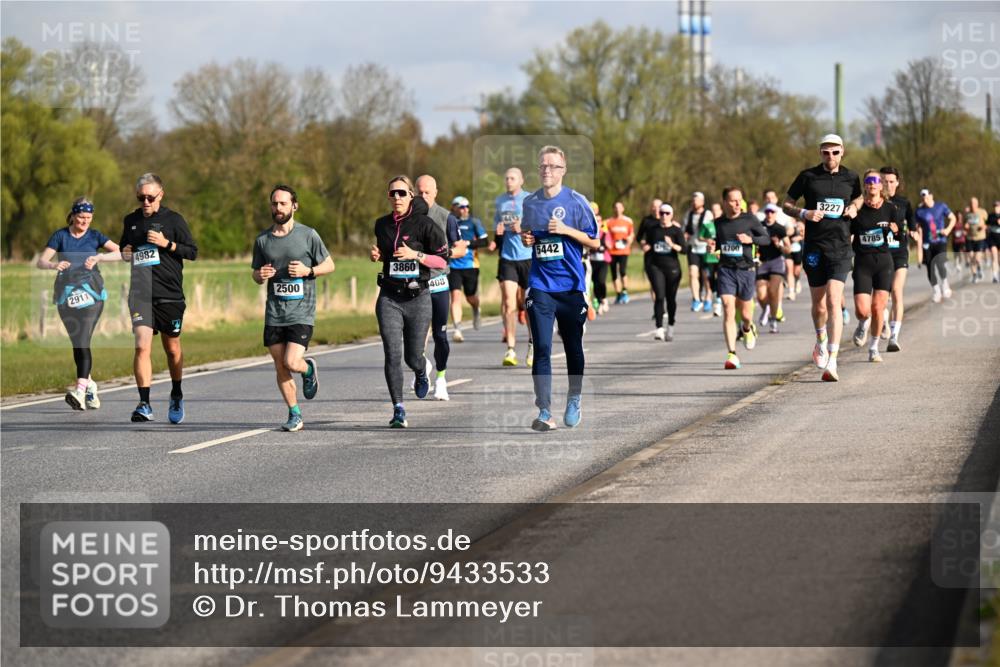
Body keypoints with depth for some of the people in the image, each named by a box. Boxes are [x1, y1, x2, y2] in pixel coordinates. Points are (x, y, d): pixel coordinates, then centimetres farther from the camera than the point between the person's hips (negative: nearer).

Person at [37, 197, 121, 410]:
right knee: (77, 343, 8)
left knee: (83, 341, -15)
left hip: (91, 293, -2)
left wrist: (98, 257, -22)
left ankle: (80, 391, -24)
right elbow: (41, 261, -5)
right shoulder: (60, 236, 4)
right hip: (66, 295, 2)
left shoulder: (94, 236, 5)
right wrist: (53, 265, -27)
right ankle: (89, 385, 25)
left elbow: (121, 253, -6)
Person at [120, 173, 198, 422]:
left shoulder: (173, 220, -1)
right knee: (142, 347, -14)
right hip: (140, 294, 2)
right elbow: (124, 248, 26)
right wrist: (125, 254, 2)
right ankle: (144, 405, -15)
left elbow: (192, 252, -1)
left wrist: (167, 244, -15)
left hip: (170, 294, -2)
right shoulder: (131, 221, 11)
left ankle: (176, 397, 34)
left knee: (172, 349, 12)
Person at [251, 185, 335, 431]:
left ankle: (309, 369, 20)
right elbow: (256, 274, 19)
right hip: (274, 313, 4)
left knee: (291, 363, -16)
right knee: (280, 367, 4)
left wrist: (308, 271, -13)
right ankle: (295, 415, 17)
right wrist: (260, 275, -5)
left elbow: (329, 265, 5)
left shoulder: (308, 235, -2)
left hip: (301, 312, -4)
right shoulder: (262, 240, 7)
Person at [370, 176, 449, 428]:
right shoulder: (382, 225, 8)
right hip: (389, 298, 2)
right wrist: (377, 255, 5)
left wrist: (416, 255, -17)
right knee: (393, 355, -11)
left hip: (418, 297, -2)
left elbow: (443, 260, -4)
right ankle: (398, 409, -6)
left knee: (413, 357, 5)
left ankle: (422, 373, 43)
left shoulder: (424, 224, -5)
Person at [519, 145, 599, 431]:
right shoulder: (530, 203, 6)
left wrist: (566, 230, -16)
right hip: (540, 286, 1)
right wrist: (526, 238, -1)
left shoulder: (576, 202, -4)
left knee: (573, 347, 11)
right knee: (542, 349, -9)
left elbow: (595, 242, -3)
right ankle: (544, 411, -11)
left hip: (571, 286, -1)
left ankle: (574, 400, 31)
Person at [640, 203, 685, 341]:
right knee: (659, 296, -12)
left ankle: (670, 327, 25)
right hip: (656, 266, 1)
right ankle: (659, 329, -17)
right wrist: (645, 246, -3)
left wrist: (672, 245, -25)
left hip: (672, 267, -1)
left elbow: (683, 249, -9)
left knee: (671, 298, 6)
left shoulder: (676, 230, 0)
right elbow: (646, 247, 19)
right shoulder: (653, 230, 8)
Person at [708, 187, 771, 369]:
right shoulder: (719, 222, 5)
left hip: (745, 270, -1)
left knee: (745, 313, 11)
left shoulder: (749, 219, -3)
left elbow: (766, 238, 3)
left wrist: (750, 239, -15)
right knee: (728, 310, -13)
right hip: (725, 270, 1)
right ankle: (732, 354, -14)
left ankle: (748, 328, 50)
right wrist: (713, 246, -1)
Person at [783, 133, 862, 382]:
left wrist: (854, 208, 4)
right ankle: (821, 342, 43)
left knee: (834, 302, -14)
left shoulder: (851, 178, 6)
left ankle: (831, 363, -18)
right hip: (814, 247, 1)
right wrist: (804, 213, -11)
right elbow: (787, 204, 8)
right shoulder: (808, 176, 1)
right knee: (819, 303, 11)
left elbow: (858, 197, 27)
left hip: (840, 248, -1)